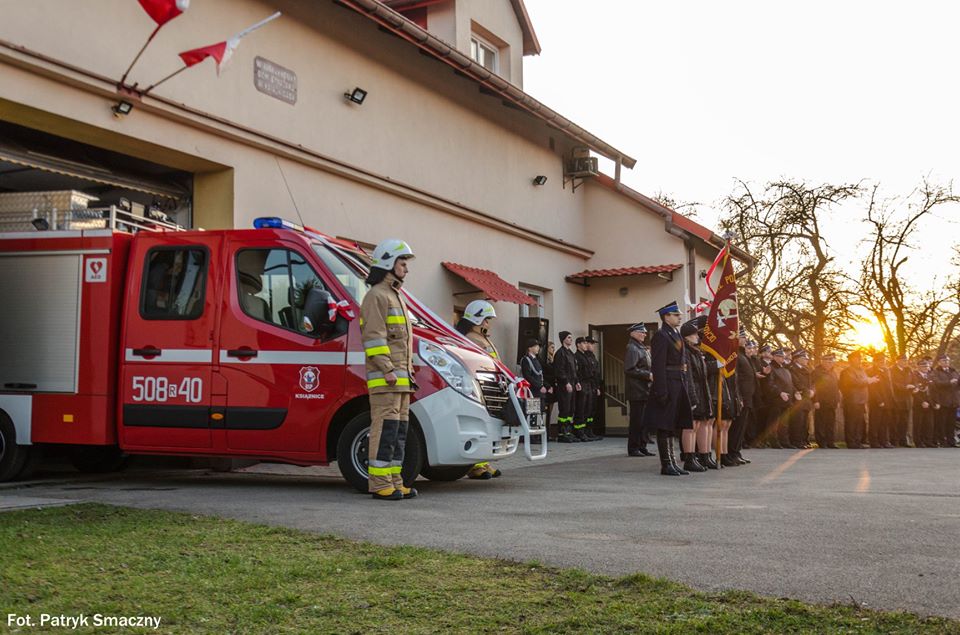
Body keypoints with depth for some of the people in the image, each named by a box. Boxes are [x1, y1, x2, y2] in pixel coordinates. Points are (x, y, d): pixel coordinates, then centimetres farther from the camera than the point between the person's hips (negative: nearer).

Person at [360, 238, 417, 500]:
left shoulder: (396, 297, 24)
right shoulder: (376, 296, -8)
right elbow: (373, 336, -17)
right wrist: (387, 369, -23)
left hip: (401, 378, 10)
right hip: (385, 379, -10)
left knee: (399, 431, 10)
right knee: (385, 430, -11)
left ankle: (394, 483, 14)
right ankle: (380, 484, -9)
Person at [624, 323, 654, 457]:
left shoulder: (642, 348, 20)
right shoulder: (632, 348, -11)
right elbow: (629, 370, -20)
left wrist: (650, 375, 11)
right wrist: (648, 375, -19)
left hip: (645, 390, 9)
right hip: (637, 392, -9)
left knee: (645, 420, 12)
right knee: (637, 421, -6)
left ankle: (642, 446, 18)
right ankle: (633, 448, 0)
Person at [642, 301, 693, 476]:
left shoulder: (677, 335, 17)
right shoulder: (660, 336, -11)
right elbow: (658, 366, -17)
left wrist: (683, 387, 17)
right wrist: (662, 392, -23)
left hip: (678, 385, 9)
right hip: (667, 385, -9)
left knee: (672, 426, 12)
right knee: (664, 427, -3)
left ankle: (672, 462, 17)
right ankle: (666, 465, 0)